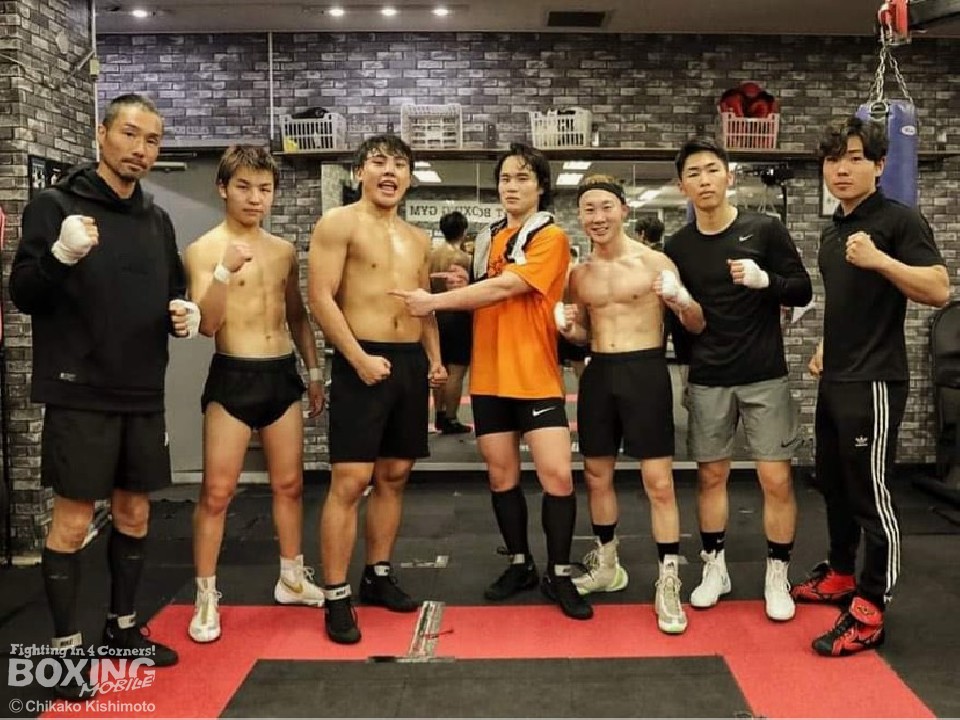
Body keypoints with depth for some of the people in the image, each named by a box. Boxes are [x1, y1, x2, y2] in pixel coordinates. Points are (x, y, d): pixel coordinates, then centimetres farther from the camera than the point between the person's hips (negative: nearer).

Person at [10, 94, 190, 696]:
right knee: (73, 520, 1)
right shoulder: (56, 205, -5)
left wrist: (186, 315, -3)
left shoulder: (157, 220, 11)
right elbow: (23, 294, -9)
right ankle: (66, 647, 16)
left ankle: (122, 629, 29)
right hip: (80, 393, -5)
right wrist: (60, 253, -29)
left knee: (135, 514, 13)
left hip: (143, 394, 6)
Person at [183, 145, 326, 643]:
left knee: (290, 484, 12)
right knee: (217, 491, -2)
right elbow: (207, 324, -15)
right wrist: (225, 271, -28)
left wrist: (314, 370, 14)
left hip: (283, 375, 5)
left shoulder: (284, 250, 10)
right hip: (233, 377, -5)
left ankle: (292, 578, 29)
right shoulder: (203, 250, -5)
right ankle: (206, 597, 12)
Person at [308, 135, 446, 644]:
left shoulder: (418, 240, 17)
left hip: (411, 362, 7)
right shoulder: (339, 224, -3)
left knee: (395, 476, 12)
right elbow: (321, 298, -12)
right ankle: (336, 597, 1)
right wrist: (359, 357, -18)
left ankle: (378, 576, 25)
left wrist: (434, 359, 10)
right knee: (350, 481, -8)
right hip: (362, 361, -7)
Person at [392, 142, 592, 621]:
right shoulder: (488, 238, 14)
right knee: (502, 476, 11)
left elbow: (504, 287, -19)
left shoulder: (551, 237, -7)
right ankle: (520, 565, 27)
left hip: (536, 375, -5)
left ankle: (559, 575, 9)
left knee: (557, 476, -8)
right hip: (489, 375, 6)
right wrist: (457, 291, 0)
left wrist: (435, 301, -17)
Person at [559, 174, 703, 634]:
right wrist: (568, 329, -3)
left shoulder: (654, 262, -5)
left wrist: (684, 303, -25)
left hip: (645, 372, -5)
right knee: (596, 475, 14)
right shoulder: (579, 274, 9)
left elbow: (698, 326, -3)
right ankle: (606, 565, 33)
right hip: (598, 375, 5)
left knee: (659, 482, -4)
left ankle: (668, 583, 6)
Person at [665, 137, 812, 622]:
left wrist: (764, 279, -22)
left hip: (764, 377, -2)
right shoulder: (678, 246, 3)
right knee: (711, 475, 9)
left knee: (776, 479, 0)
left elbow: (803, 291, -4)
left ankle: (777, 576, 15)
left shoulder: (764, 229, -4)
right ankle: (714, 568, 24)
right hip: (707, 381, 2)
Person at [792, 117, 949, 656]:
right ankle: (839, 575, 33)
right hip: (835, 380, 9)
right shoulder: (833, 229, 14)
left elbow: (940, 290, -21)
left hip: (875, 382, -9)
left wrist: (879, 259, -30)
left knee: (871, 493, -3)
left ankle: (870, 611, 6)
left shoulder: (899, 220, -11)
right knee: (833, 483, 17)